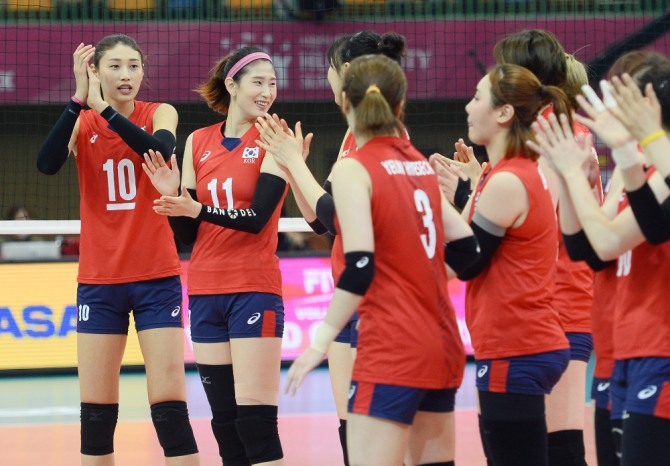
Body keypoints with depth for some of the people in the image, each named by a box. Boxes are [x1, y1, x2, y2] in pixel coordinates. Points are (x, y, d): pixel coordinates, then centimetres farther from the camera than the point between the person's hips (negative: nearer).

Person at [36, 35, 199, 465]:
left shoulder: (160, 114, 0)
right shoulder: (82, 123, 2)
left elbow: (161, 150, -23)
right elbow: (48, 164, -19)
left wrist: (106, 109, -29)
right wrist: (80, 99, -27)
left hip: (157, 278, -2)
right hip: (99, 282, 2)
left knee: (169, 405, -7)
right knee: (96, 411, 3)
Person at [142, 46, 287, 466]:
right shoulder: (198, 142, 9)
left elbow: (258, 217, -14)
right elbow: (186, 234, 10)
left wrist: (197, 209, -26)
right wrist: (171, 195, -8)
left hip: (254, 289, -5)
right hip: (206, 290, 5)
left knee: (256, 422, -10)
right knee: (224, 422, 6)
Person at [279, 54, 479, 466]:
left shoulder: (354, 169, -8)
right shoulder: (420, 164, 11)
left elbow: (360, 269, -17)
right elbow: (466, 250, 13)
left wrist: (322, 340, -12)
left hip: (391, 351, -7)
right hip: (443, 346, 7)